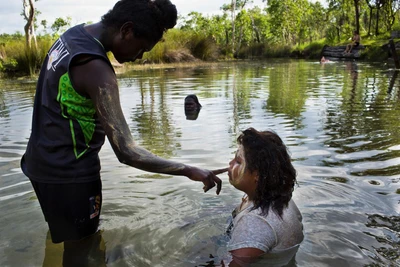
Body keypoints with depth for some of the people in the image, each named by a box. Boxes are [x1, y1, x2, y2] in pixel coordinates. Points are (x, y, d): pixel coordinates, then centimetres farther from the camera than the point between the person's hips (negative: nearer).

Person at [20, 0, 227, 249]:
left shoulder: (74, 34, 1)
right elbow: (127, 152, -31)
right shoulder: (96, 68, -28)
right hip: (68, 173, -9)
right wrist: (190, 171, -26)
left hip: (45, 161, 9)